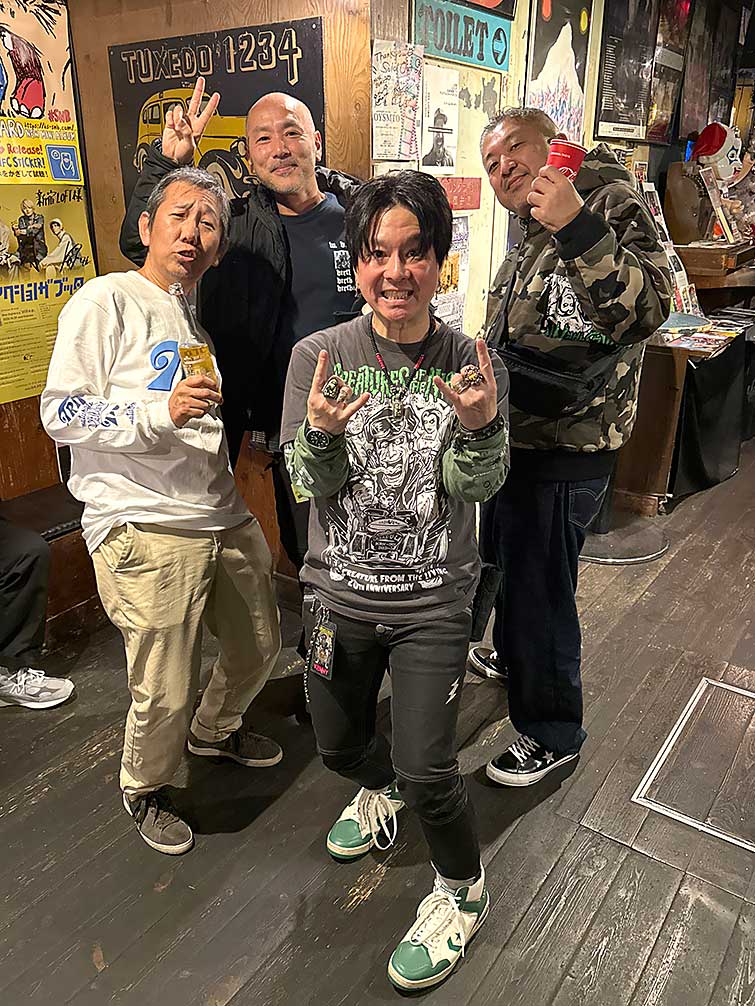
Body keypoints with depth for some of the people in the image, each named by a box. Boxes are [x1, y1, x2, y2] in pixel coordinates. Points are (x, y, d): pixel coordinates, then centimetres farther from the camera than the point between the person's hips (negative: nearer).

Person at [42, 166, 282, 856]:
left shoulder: (198, 314, 18)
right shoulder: (108, 300, -6)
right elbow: (61, 412, -13)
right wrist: (162, 413, -23)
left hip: (224, 516, 8)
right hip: (146, 527, -8)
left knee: (260, 647, 20)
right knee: (167, 692, -1)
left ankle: (215, 730, 49)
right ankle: (144, 790, 31)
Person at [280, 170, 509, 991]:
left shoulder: (472, 364, -8)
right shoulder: (317, 356, -9)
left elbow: (476, 488, -11)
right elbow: (312, 485, -9)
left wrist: (479, 427, -32)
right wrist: (321, 433, -31)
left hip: (433, 600, -2)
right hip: (338, 592, 2)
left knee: (427, 772, -2)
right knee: (338, 747, 21)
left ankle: (463, 892, 31)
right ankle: (379, 789, 59)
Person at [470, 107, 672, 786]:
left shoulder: (611, 201, -13)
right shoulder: (532, 236, 15)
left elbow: (646, 309, -31)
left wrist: (577, 228, -37)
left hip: (564, 448, -9)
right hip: (516, 436, 10)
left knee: (539, 585, 2)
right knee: (503, 559, 25)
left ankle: (553, 732, 23)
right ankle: (513, 655, 52)